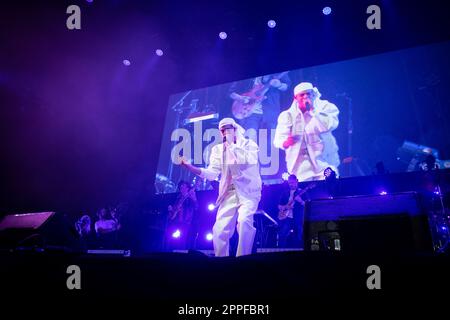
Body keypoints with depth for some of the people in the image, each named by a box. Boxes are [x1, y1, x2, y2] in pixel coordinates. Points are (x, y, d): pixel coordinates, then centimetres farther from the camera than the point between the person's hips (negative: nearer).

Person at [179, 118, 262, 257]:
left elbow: (248, 161, -17)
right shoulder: (218, 149, 12)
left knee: (244, 221, -28)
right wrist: (190, 167, -12)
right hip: (229, 194, 4)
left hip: (248, 192, -4)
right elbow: (212, 173, 3)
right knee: (219, 230, -6)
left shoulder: (249, 144, 3)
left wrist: (232, 144, -10)